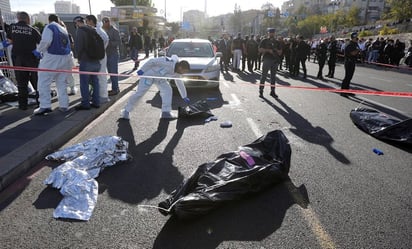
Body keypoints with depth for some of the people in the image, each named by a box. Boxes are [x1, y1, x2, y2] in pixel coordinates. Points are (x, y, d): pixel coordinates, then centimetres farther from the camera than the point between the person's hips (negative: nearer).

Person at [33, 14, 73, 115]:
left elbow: (45, 41, -16)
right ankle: (64, 105, 10)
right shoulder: (64, 29, 17)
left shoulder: (49, 27, -4)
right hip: (66, 57, 7)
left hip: (52, 57, -7)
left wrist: (40, 49, 0)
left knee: (43, 82, -3)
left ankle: (45, 106, -9)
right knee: (62, 82, 12)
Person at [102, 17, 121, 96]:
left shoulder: (114, 31, -7)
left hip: (113, 54, -7)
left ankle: (115, 89, 1)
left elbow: (118, 42, -14)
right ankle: (114, 88, 16)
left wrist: (109, 43, -22)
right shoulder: (104, 30, 15)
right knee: (110, 72, 9)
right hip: (107, 54, 7)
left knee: (114, 72, -6)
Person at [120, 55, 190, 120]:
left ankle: (166, 112, -2)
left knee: (167, 90, -6)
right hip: (149, 74, -8)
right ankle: (126, 111, 6)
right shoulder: (168, 63, -32)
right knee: (139, 92, -8)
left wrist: (184, 97, 16)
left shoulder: (177, 73, -4)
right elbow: (152, 61, -27)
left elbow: (180, 84, 11)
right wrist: (142, 70, -24)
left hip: (160, 78, 8)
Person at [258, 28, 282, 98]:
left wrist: (276, 50, -5)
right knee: (264, 75, -5)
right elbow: (260, 49, -4)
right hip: (267, 60, -4)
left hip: (275, 60, 4)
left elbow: (280, 52, 16)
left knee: (273, 76, 7)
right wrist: (268, 50, -14)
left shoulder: (277, 42, 17)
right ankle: (261, 91, -1)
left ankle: (272, 91, 14)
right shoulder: (264, 41, 5)